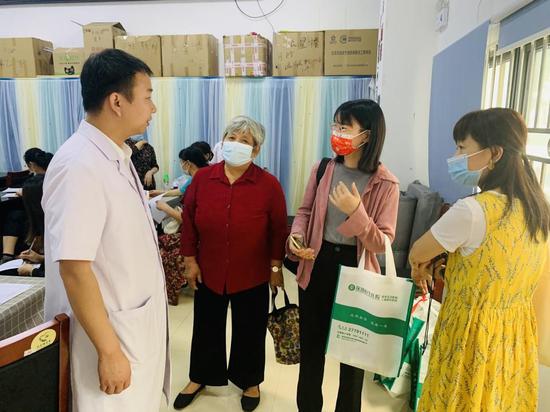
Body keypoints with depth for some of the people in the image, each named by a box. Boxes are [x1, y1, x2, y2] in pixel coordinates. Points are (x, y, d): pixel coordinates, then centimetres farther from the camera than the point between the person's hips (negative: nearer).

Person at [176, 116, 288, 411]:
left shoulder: (269, 185, -12)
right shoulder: (202, 178, -7)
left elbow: (278, 229, -5)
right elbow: (189, 221, 0)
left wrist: (276, 267, -2)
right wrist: (190, 260, 0)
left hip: (252, 275, -1)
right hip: (208, 272, 2)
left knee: (249, 331, 16)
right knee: (207, 327, 20)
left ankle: (250, 382, 41)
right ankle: (199, 378, 44)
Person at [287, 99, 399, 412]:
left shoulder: (385, 184, -15)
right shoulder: (323, 169, -4)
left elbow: (382, 243, -16)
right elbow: (306, 211, 8)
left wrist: (356, 212, -30)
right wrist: (297, 236, -12)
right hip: (318, 265, 4)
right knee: (311, 342, 19)